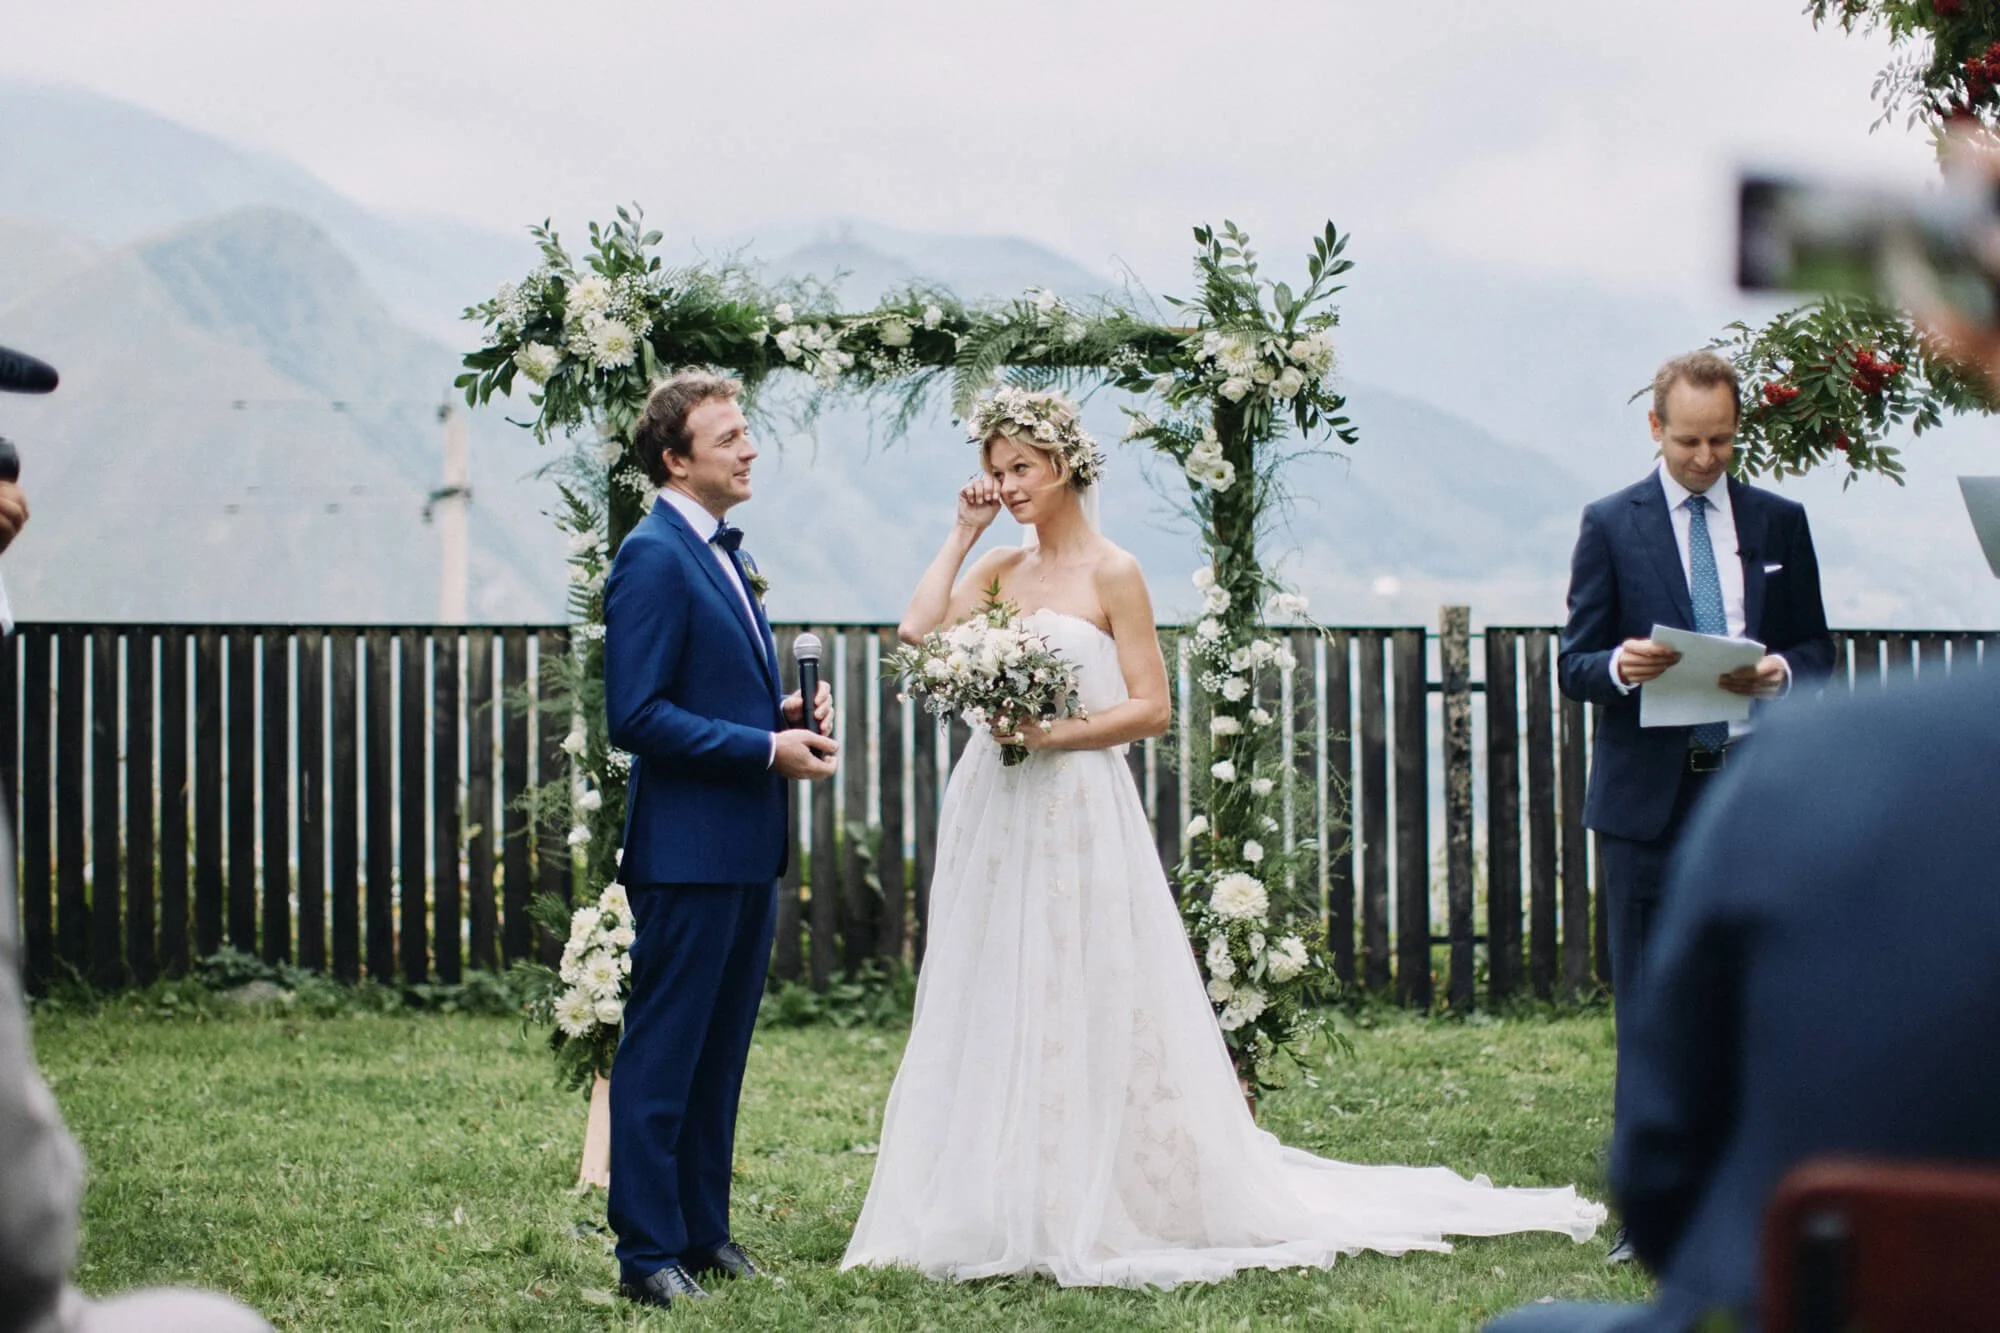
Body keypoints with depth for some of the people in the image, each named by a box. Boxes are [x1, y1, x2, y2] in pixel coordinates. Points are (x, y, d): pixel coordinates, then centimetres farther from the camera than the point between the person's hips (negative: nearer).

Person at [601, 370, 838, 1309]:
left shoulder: (720, 553, 16)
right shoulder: (654, 558, -14)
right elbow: (637, 716, -20)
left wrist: (789, 714, 5)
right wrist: (768, 747, -18)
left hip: (747, 852, 10)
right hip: (688, 851, -10)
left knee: (719, 1057, 15)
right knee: (661, 1058, -3)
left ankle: (703, 1232, 23)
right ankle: (648, 1255, 2)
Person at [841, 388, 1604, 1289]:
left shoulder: (1112, 574, -5)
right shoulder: (1000, 569, 12)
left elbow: (1150, 709, -8)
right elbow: (917, 632, -2)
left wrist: (1050, 735, -17)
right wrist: (963, 534, 3)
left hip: (1078, 815, -6)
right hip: (994, 814, 6)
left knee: (1089, 1006, -3)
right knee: (997, 1006, 6)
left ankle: (1100, 1212, 5)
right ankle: (1011, 1210, 12)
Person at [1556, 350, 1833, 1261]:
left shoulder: (1780, 523, 11)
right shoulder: (1611, 525, 4)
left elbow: (1818, 651, 12)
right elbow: (1574, 665, 2)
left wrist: (1781, 672, -11)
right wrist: (1618, 666, -20)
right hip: (1649, 795, -2)